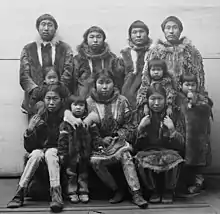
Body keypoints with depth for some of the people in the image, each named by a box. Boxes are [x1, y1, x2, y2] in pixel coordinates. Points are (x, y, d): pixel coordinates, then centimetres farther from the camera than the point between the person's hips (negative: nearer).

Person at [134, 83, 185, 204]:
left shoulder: (174, 114, 2)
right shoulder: (141, 114, 4)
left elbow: (181, 144, -1)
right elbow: (135, 144, 2)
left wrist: (172, 129, -18)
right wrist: (140, 127, -14)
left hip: (169, 150, -1)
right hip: (147, 151, 1)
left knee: (171, 159, -35)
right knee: (142, 160, -33)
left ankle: (169, 190, -6)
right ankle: (154, 190, -5)